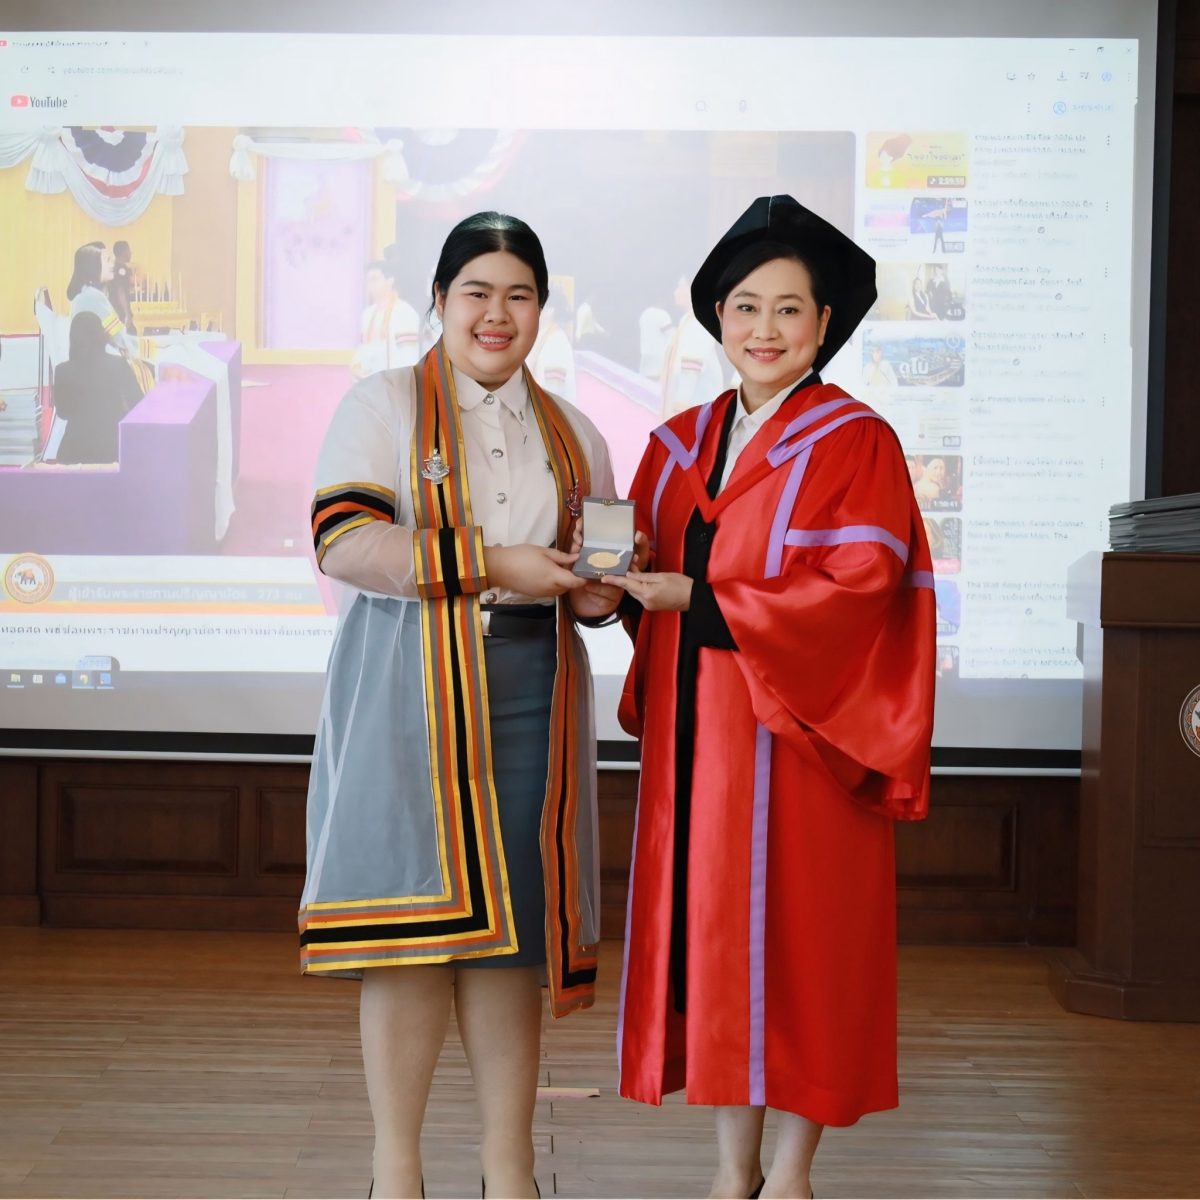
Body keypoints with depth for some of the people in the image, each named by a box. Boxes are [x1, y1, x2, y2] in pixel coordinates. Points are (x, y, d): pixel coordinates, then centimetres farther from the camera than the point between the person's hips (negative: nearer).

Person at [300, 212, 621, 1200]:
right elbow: (342, 541, -10)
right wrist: (494, 563, -16)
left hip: (529, 692, 4)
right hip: (409, 692, -3)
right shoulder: (384, 404, 4)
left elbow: (598, 581, 22)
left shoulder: (573, 434, 18)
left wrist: (596, 589, -3)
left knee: (512, 921, 2)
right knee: (414, 924, -5)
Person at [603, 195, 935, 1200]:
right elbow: (649, 567, 16)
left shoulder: (855, 444, -6)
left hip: (796, 733, -5)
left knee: (795, 938, 0)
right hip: (694, 735, 6)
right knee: (709, 929, 7)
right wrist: (619, 582, -8)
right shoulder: (682, 443, 12)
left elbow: (859, 593, -15)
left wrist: (699, 600, -18)